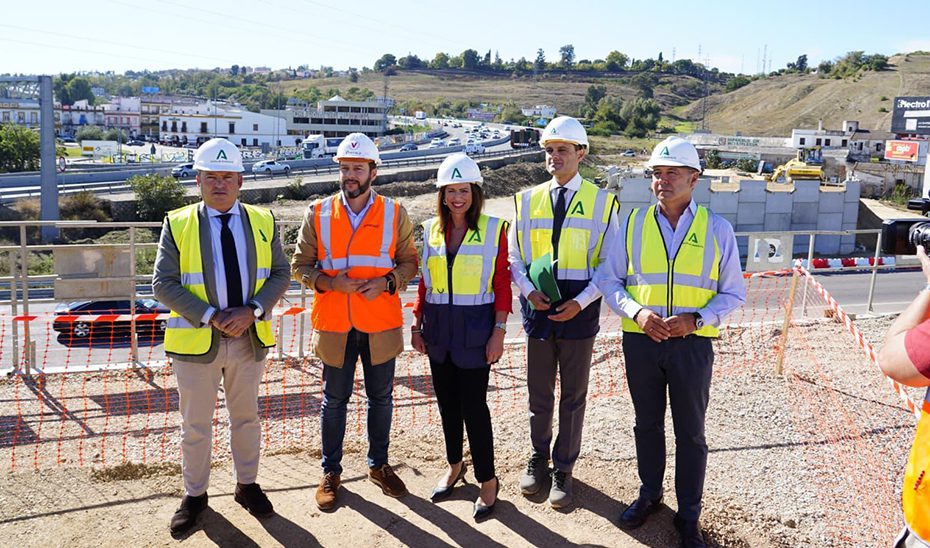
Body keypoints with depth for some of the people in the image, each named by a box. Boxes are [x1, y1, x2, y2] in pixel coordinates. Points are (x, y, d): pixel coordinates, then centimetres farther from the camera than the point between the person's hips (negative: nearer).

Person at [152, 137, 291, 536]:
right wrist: (211, 316, -18)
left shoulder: (263, 222, 3)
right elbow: (163, 284, -8)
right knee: (195, 424, 11)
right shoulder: (177, 224, -3)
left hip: (249, 338, 2)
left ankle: (247, 485, 35)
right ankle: (194, 495, 29)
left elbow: (280, 274, 2)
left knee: (246, 416, 17)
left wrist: (251, 310, -15)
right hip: (197, 340, -2)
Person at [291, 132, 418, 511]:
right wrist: (329, 282, -16)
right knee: (335, 399, 11)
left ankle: (379, 465, 32)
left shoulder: (395, 213, 1)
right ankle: (331, 472, 27)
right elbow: (300, 266, 3)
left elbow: (408, 262, 7)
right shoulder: (318, 213, 0)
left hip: (381, 323, 1)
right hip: (335, 323, 0)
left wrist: (387, 282, -13)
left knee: (381, 398, 13)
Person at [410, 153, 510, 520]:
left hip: (475, 328, -4)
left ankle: (487, 480, 16)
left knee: (473, 404, 0)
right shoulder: (431, 229, 6)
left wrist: (499, 332, -11)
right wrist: (417, 325, 8)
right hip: (438, 328, 4)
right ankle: (454, 466, 34)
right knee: (446, 401, 14)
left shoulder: (493, 229, -5)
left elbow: (503, 284, -6)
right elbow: (424, 282, 10)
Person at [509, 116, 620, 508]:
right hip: (538, 308, 2)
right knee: (538, 393, 14)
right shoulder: (527, 200, 4)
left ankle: (563, 469, 26)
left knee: (573, 395, 10)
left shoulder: (601, 202, -2)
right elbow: (513, 257, 6)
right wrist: (528, 290, -12)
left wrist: (581, 302, -14)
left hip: (579, 311, -2)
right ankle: (539, 457, 35)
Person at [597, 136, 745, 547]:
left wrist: (696, 319, -16)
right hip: (641, 341, 1)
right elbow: (608, 278, 3)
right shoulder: (633, 223, 0)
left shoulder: (717, 229, -2)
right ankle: (649, 493, 38)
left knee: (690, 433, 10)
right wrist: (637, 312, -15)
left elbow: (733, 294, 2)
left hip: (691, 344, -1)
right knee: (647, 424, 17)